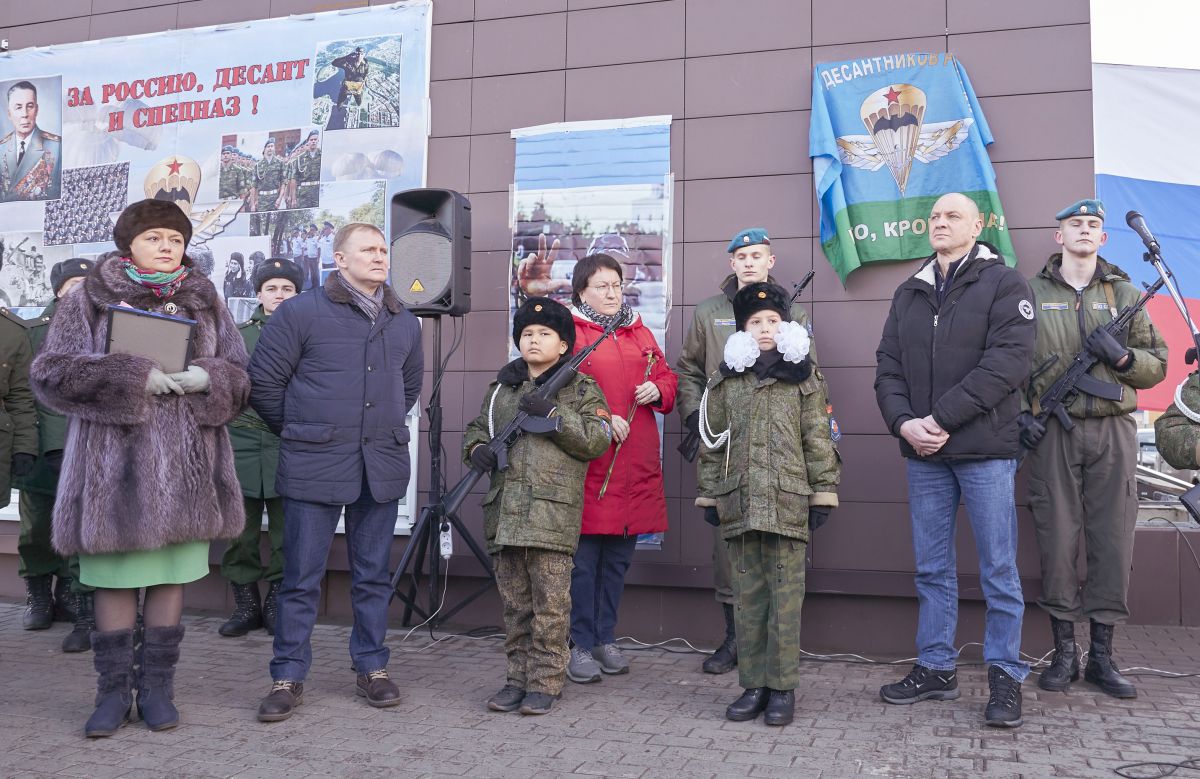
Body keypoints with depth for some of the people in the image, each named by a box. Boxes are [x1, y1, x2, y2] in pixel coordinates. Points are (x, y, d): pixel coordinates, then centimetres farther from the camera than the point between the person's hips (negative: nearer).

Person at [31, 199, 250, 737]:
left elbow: (240, 375, 11)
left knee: (171, 576, 7)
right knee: (116, 578, 5)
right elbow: (51, 370, -4)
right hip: (115, 462, -2)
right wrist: (132, 376, -15)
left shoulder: (205, 302, 12)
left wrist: (208, 378, -12)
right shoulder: (89, 299, 4)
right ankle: (113, 691, 19)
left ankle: (157, 687, 20)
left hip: (185, 465, 2)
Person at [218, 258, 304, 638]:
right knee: (239, 532, 5)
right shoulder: (237, 335, 13)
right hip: (242, 444, 2)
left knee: (286, 533, 3)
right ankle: (246, 604, 18)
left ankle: (278, 602, 17)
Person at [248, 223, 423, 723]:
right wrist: (295, 432, 7)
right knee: (301, 578, 3)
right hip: (314, 467, -4)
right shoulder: (300, 313, -4)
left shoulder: (404, 323, 11)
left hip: (382, 466, 4)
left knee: (373, 575, 12)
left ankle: (372, 668, 24)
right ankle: (287, 677, 15)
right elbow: (263, 380, 0)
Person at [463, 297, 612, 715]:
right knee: (514, 603, 10)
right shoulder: (502, 387, 18)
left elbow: (597, 440, -6)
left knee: (550, 603, -2)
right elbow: (475, 428, 25)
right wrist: (477, 448, 3)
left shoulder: (581, 389, 5)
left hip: (553, 513, -4)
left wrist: (553, 413, -13)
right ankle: (518, 678, 20)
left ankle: (545, 683, 7)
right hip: (504, 511, 5)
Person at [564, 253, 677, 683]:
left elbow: (667, 376, 21)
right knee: (584, 558, -1)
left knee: (619, 557, 13)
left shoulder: (640, 333, 17)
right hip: (588, 461, -6)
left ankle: (605, 639, 25)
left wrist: (657, 390, -1)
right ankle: (581, 645, 11)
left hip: (636, 465, 6)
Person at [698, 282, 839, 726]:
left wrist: (824, 493, -1)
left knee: (786, 596, 1)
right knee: (747, 596, 8)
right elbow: (713, 442, 12)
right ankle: (753, 685, 17)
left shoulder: (802, 379, 5)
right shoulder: (725, 381, 10)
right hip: (740, 502, 2)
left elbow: (818, 440, 3)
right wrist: (711, 494, 8)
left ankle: (783, 687, 12)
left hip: (788, 503, -2)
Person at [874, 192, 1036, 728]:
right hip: (923, 453, 5)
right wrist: (903, 422, -10)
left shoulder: (1003, 284, -1)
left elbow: (1007, 363, -13)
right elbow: (887, 367, 9)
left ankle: (1005, 676, 15)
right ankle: (935, 669, 22)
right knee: (932, 568, 11)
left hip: (985, 450, -4)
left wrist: (939, 419, -18)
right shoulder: (909, 294, 15)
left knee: (998, 569, 3)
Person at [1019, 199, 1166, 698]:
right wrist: (1018, 413, -7)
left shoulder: (1124, 294, 13)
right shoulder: (1030, 294, 8)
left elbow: (1156, 364, 13)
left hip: (1113, 431, 2)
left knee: (1113, 543, 2)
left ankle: (1102, 656, 14)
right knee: (1057, 542, -1)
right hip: (1052, 432, -2)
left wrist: (1122, 356, -7)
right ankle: (1063, 653, 11)